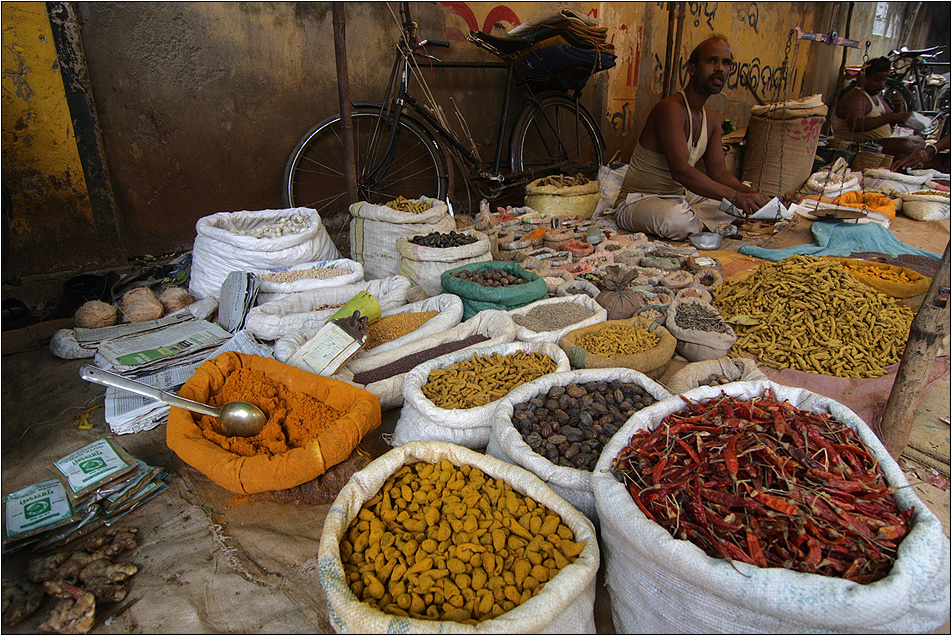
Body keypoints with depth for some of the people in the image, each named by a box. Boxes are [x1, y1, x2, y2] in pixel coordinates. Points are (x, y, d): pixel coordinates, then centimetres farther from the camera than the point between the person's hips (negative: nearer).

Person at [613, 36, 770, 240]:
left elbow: (718, 172, 7)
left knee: (744, 204, 3)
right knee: (676, 219, -40)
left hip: (683, 198, 9)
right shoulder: (670, 108, -20)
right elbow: (680, 170, -31)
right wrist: (735, 196, -34)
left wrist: (752, 194, -13)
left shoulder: (712, 119, 10)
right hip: (638, 201, -9)